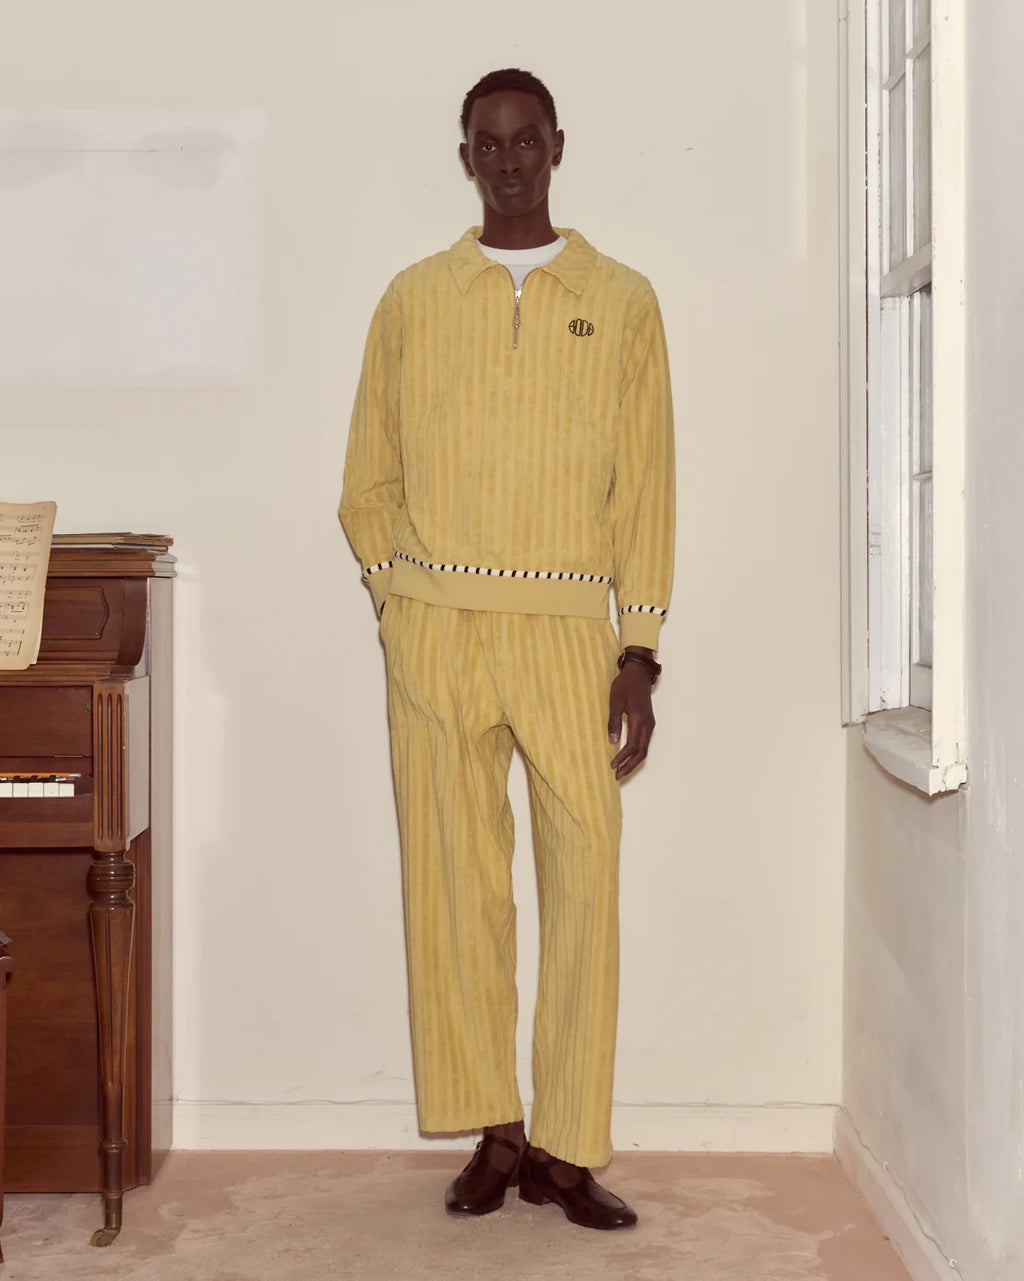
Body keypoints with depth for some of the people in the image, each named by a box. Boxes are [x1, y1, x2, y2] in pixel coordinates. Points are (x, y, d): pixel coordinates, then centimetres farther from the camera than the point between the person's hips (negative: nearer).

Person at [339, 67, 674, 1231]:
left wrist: (639, 654, -3)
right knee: (454, 881, 1)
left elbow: (646, 489, 4)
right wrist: (405, 610, 3)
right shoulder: (413, 300, 10)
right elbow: (368, 482, 14)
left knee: (585, 879, -5)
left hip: (570, 629, -1)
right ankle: (492, 1133, 13)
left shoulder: (621, 302, 8)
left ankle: (568, 1148, 4)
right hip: (436, 628, 1)